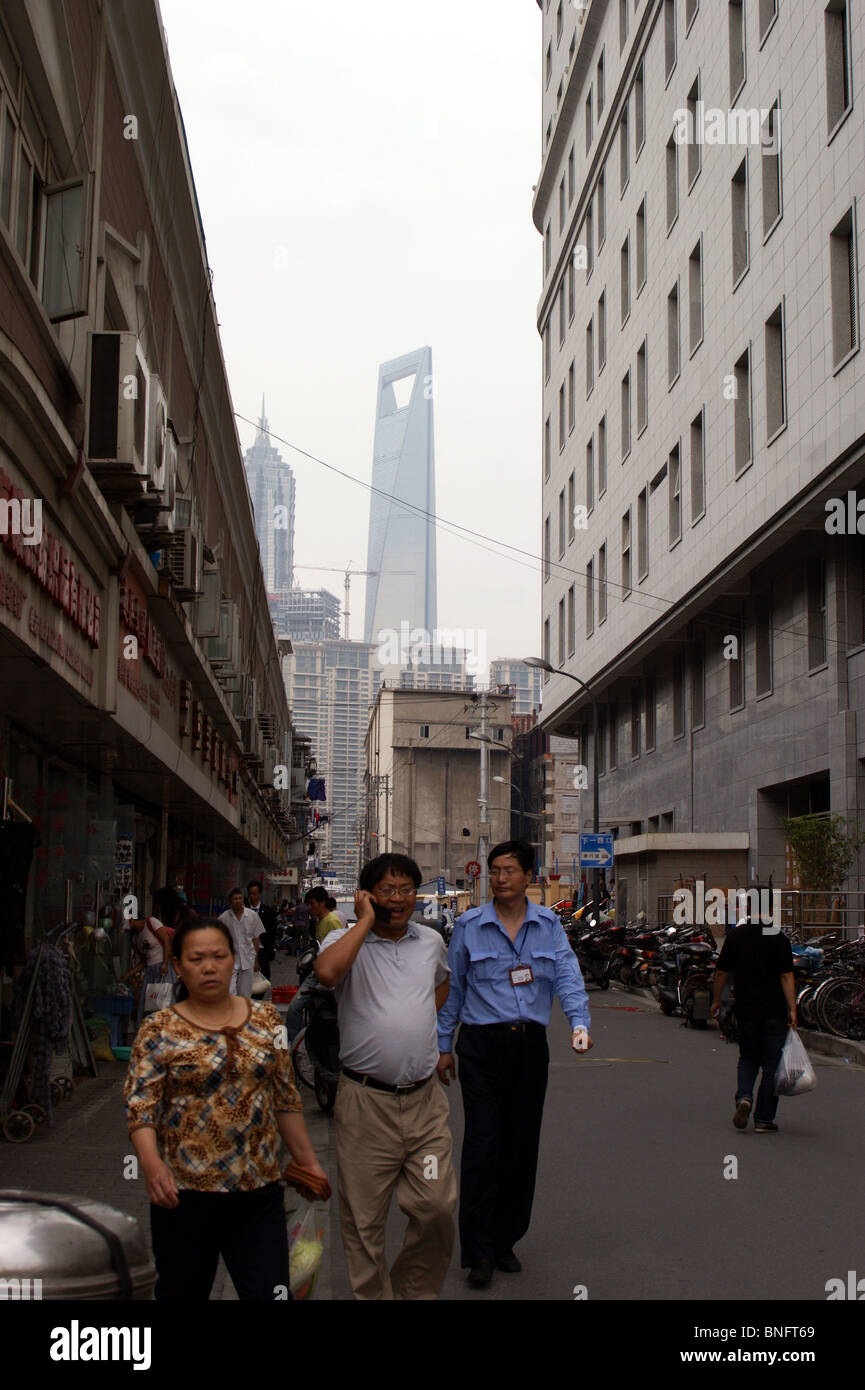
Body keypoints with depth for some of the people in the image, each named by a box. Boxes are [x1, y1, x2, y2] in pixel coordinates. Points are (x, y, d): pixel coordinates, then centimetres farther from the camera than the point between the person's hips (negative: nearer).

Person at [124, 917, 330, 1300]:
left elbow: (286, 1099, 13)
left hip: (259, 1193, 2)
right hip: (184, 1194, -2)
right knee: (182, 1294, 11)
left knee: (271, 1291, -1)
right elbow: (139, 1107, -11)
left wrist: (307, 1161, 12)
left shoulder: (266, 1020, 6)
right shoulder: (159, 1030, -4)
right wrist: (151, 1162, -27)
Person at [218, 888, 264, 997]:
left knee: (245, 995, 6)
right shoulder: (224, 918, -4)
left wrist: (256, 960, 8)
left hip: (248, 959, 2)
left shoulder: (252, 915, 1)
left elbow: (255, 938, 7)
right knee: (229, 994, -13)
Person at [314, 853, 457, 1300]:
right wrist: (366, 922, -17)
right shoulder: (347, 940, -3)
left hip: (424, 1099, 4)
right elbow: (326, 971, -27)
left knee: (437, 1207, 2)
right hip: (366, 1100, -3)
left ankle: (415, 1289, 25)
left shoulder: (431, 941, 11)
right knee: (364, 1221, 5)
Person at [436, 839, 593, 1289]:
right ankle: (478, 1253, 1)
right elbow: (452, 988, 7)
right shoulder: (469, 926, 1)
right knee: (482, 1146, -6)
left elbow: (566, 976, -5)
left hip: (531, 1045, 3)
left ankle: (505, 1241, 23)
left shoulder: (548, 924, 5)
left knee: (522, 1146, 9)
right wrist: (444, 1045, 7)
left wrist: (579, 1022, -22)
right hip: (483, 1045, -2)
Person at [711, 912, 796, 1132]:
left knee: (748, 1058, 19)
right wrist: (792, 1009, -12)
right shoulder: (778, 938, -8)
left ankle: (744, 1097, -6)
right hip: (774, 1011, -2)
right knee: (771, 1064, 6)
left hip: (745, 1009, 3)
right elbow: (786, 976, -13)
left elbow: (721, 972, 5)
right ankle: (763, 1119, 8)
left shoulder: (735, 935, 0)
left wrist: (716, 1000, 17)